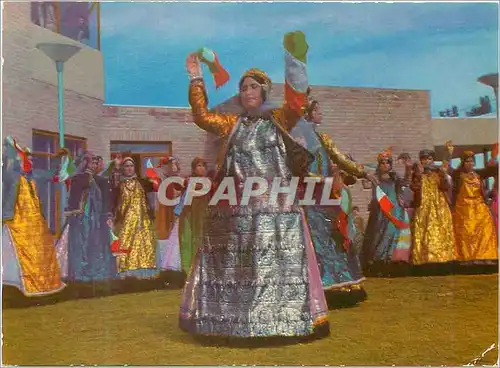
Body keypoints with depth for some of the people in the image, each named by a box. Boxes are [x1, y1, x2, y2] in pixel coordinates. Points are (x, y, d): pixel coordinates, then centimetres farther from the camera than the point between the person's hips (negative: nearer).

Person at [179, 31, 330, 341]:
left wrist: (294, 60, -20)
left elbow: (297, 102, -11)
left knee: (277, 263, -4)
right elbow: (202, 116, 18)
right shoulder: (233, 124, 17)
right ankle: (234, 322, 14)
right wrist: (196, 79, 15)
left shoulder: (279, 119, 5)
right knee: (234, 264, 6)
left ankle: (286, 320, 2)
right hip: (238, 207, 4)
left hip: (275, 205, -3)